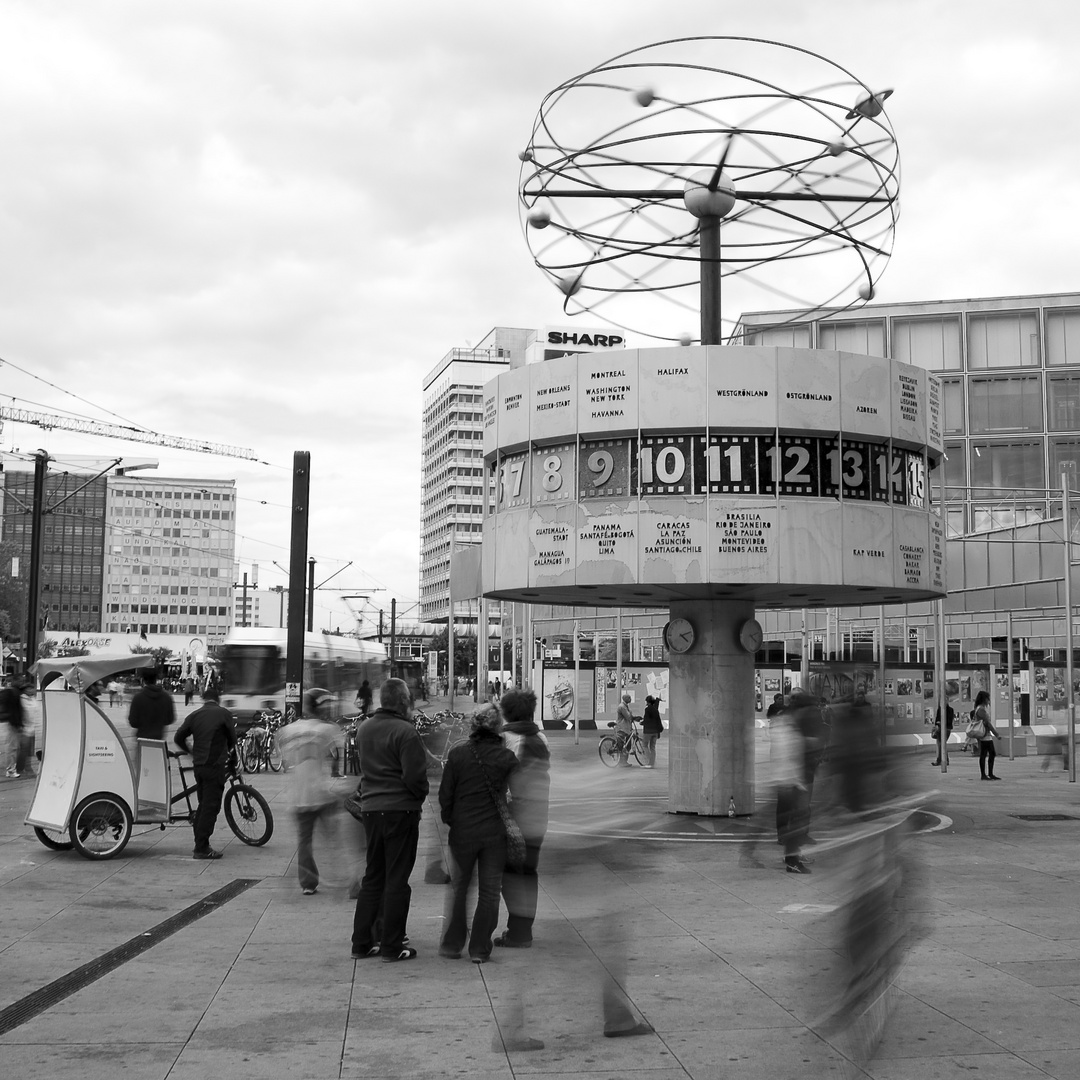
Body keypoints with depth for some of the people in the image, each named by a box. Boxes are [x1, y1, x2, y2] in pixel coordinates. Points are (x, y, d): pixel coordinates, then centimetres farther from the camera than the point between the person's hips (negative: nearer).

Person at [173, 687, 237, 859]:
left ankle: (199, 844, 20)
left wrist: (190, 751, 23)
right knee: (211, 806, -3)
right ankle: (202, 848, -5)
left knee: (203, 804, 17)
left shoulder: (194, 715, 8)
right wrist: (229, 750, 23)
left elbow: (178, 738, 6)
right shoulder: (224, 714, -4)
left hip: (199, 765, 5)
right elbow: (232, 738, 1)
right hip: (215, 765, -5)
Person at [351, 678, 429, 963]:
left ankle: (362, 943, 17)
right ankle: (392, 946, 7)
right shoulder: (405, 732, -16)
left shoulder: (363, 729, 9)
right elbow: (415, 776, -17)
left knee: (372, 877, 16)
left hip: (370, 809, 7)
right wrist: (419, 797, -2)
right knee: (397, 880, 2)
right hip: (400, 809, -7)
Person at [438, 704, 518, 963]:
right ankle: (479, 948, 10)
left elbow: (445, 794, -2)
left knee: (458, 887, 15)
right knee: (489, 891, 9)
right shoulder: (507, 757, -6)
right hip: (495, 832, 0)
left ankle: (452, 944, 18)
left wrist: (450, 820, 11)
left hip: (463, 832, 0)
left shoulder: (458, 753, -7)